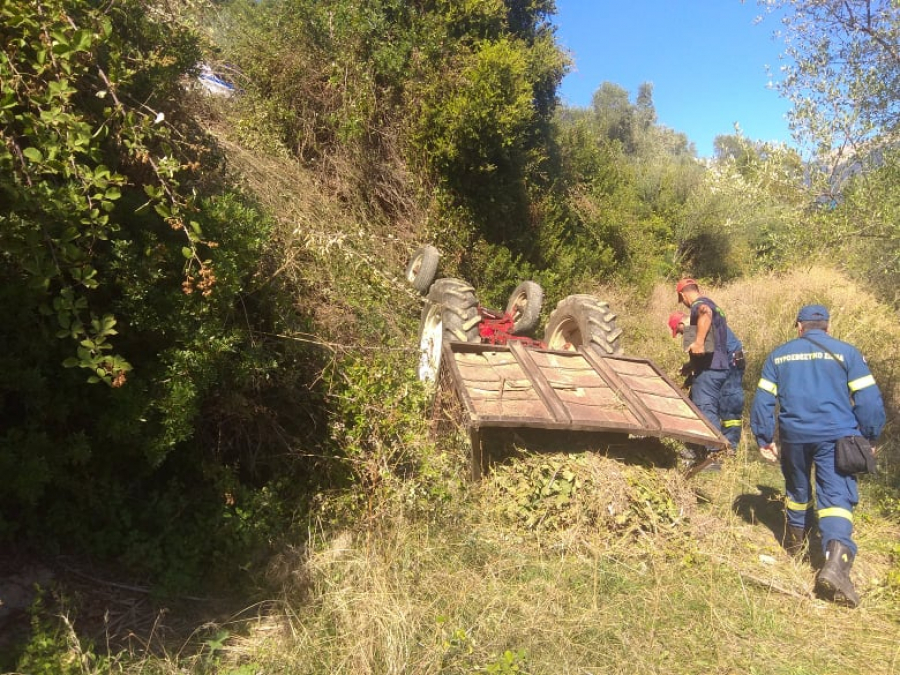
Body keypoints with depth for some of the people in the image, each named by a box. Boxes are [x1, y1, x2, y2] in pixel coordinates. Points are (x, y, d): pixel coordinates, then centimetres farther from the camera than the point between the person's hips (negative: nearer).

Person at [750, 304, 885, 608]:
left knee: (797, 488, 22)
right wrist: (870, 436, 10)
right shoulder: (846, 352, 3)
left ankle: (795, 540, 40)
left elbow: (763, 400, 7)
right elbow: (868, 399, -1)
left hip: (794, 435, 2)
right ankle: (836, 561, -23)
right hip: (836, 435, -2)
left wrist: (764, 439, 13)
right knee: (837, 497, -5)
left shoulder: (779, 355, 8)